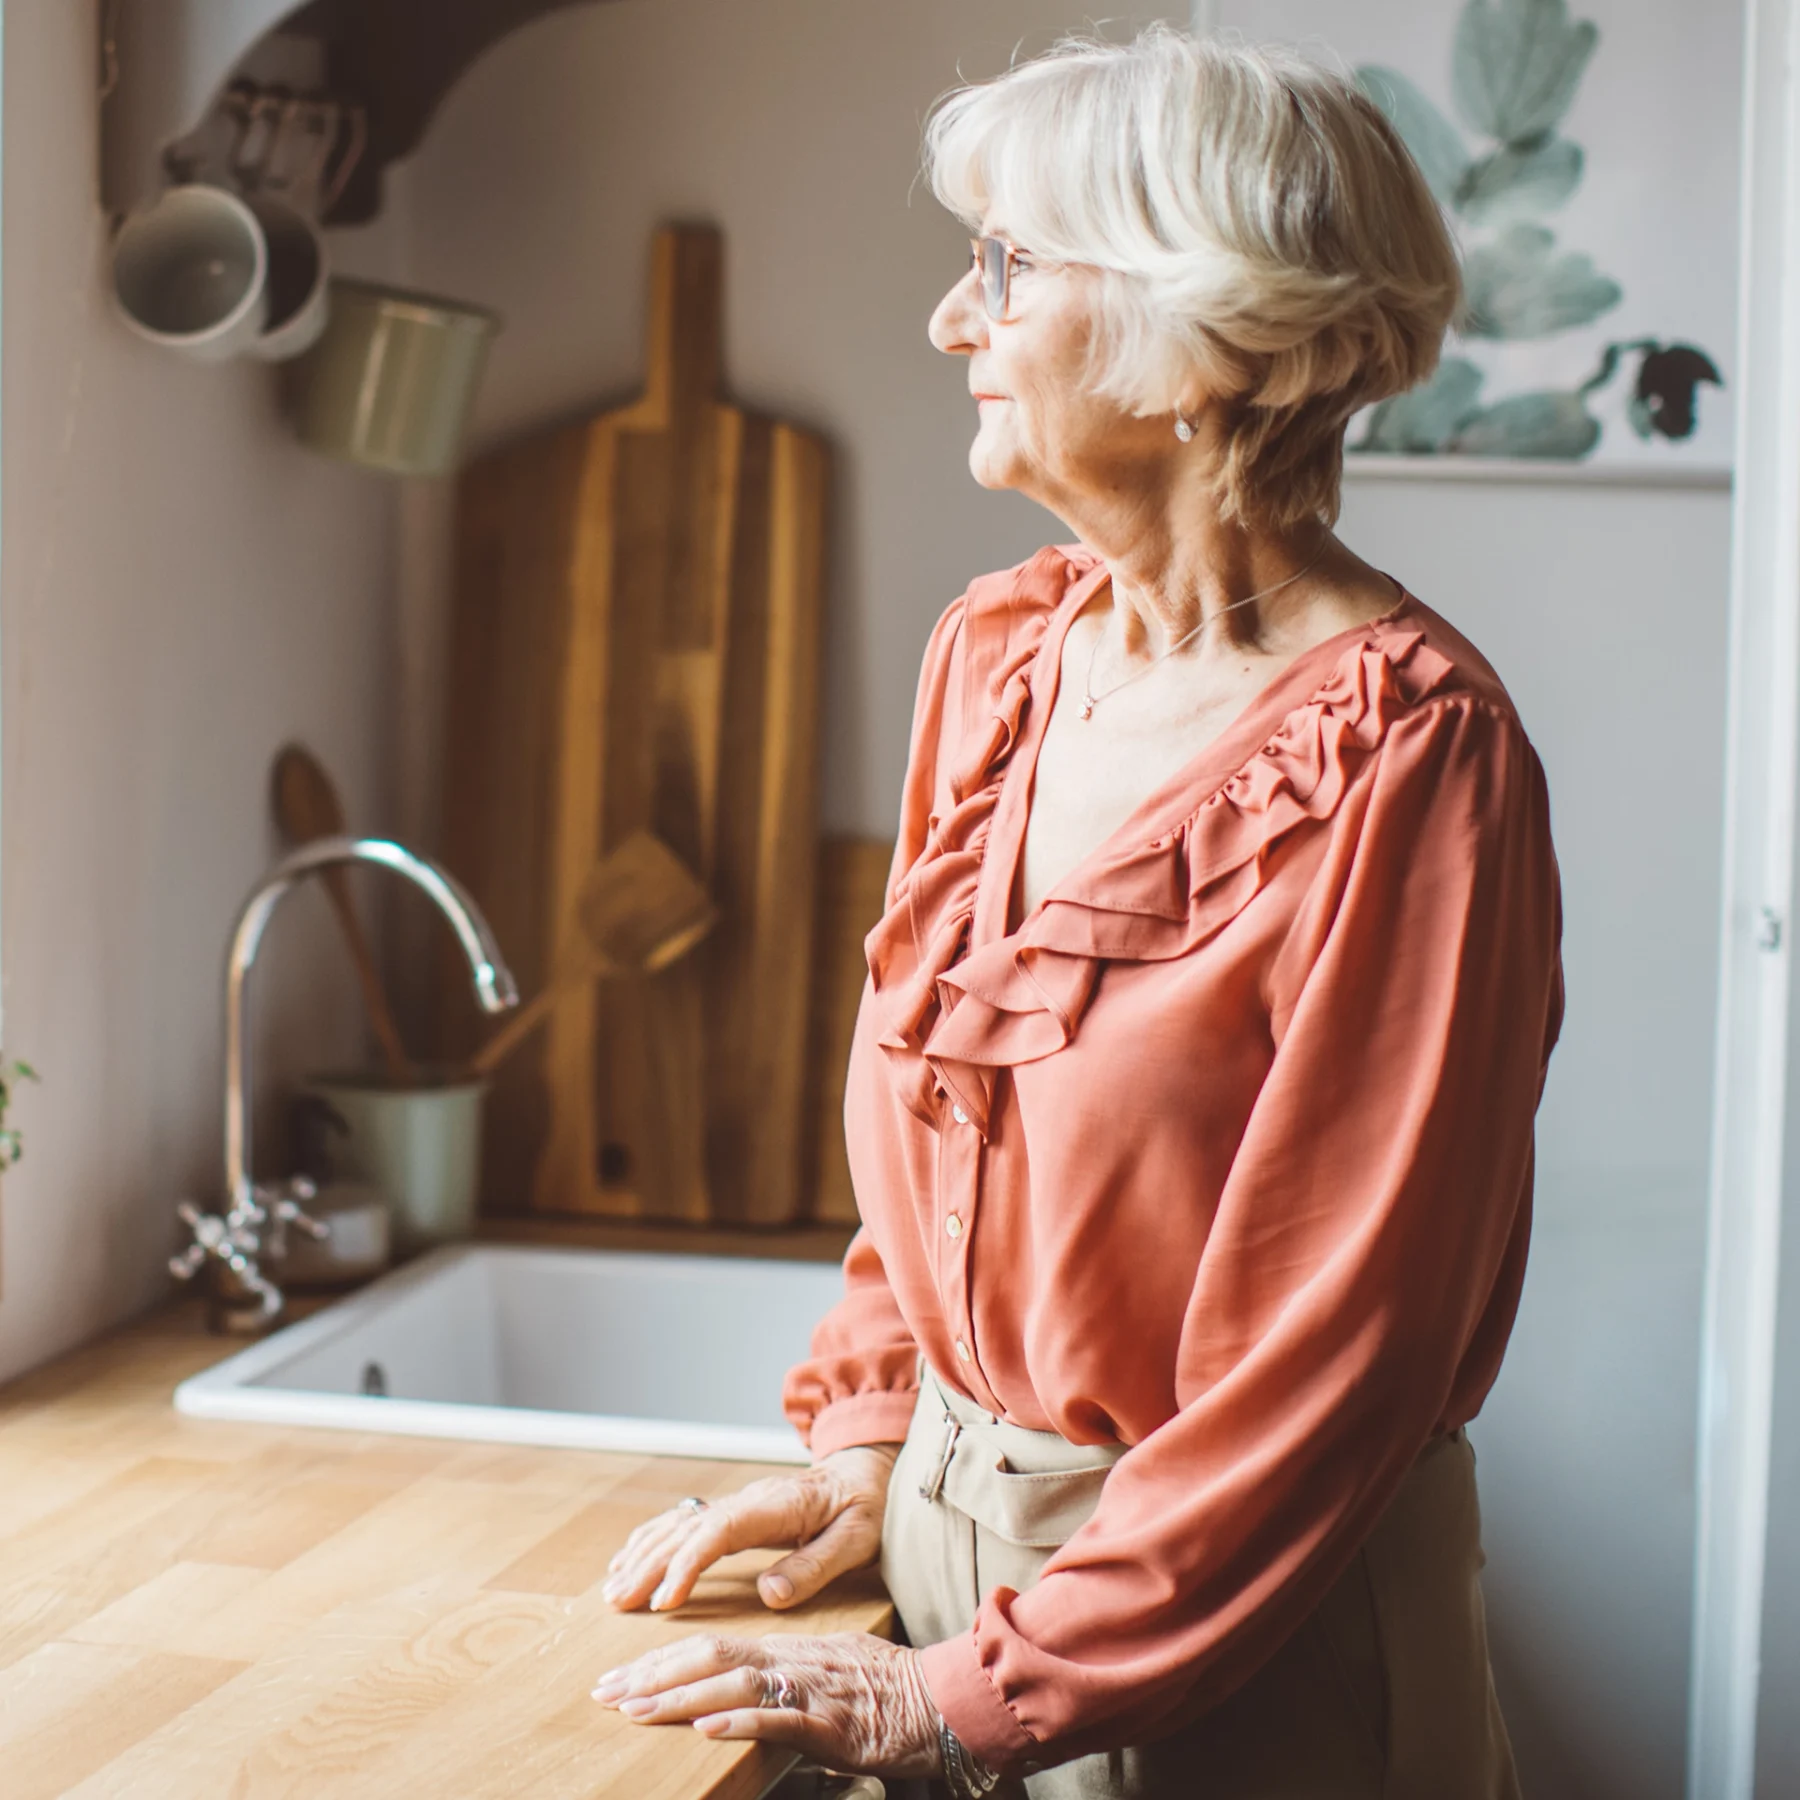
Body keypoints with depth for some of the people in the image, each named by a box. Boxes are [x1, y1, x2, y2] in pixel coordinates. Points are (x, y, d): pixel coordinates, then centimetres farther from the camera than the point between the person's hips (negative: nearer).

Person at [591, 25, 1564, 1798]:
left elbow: (1336, 1352, -20)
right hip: (944, 1528, 6)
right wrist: (869, 1438, 5)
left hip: (1255, 1650, -6)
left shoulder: (1406, 757, -20)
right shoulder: (993, 655, 2)